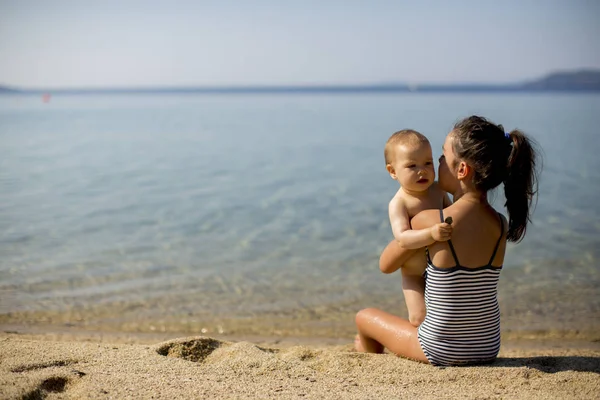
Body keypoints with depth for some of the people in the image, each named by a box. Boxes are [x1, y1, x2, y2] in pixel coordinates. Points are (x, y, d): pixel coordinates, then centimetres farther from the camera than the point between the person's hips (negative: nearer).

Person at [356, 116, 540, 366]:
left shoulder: (427, 220, -21)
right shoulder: (501, 225, -9)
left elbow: (386, 265, -4)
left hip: (442, 351, -5)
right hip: (488, 348, 5)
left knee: (364, 317, 23)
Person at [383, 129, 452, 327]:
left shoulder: (437, 190, -5)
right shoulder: (399, 203, -23)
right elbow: (403, 238, -38)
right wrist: (431, 234, -52)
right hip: (415, 275, -6)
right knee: (420, 317, -15)